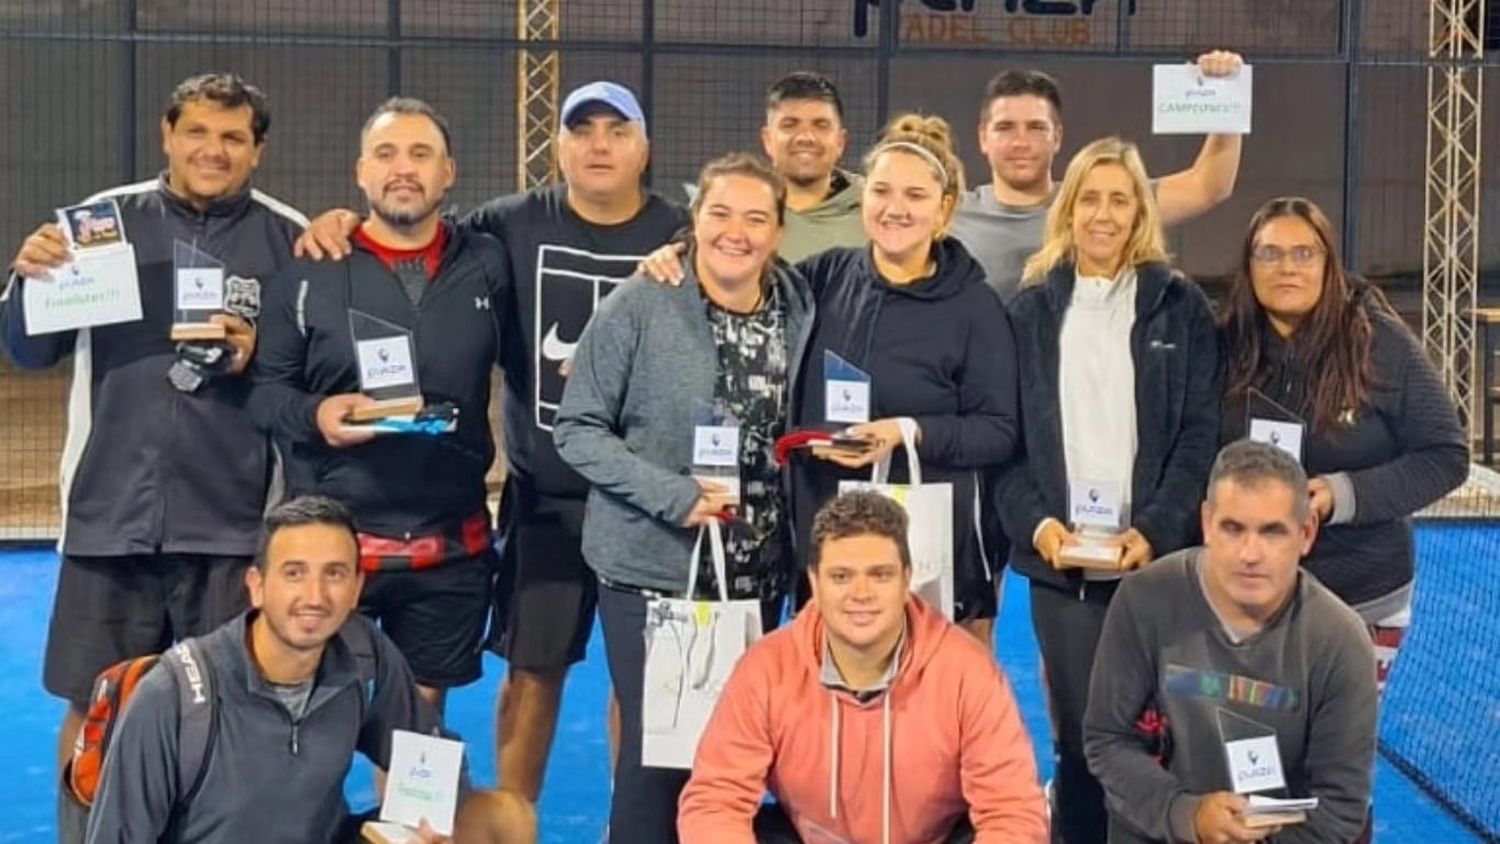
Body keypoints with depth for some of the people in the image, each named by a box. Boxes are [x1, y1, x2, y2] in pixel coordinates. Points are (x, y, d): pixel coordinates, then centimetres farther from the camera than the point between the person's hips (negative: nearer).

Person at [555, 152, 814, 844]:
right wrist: (672, 494, -19)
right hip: (652, 568, -4)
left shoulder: (798, 309, 5)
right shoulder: (640, 305, -10)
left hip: (756, 576, 4)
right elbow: (577, 429, -10)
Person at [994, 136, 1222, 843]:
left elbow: (1201, 435, 0)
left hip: (1158, 558, -1)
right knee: (1078, 738, 3)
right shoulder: (1031, 311, 10)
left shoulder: (1180, 307, 6)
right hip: (1060, 562, 1)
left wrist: (1156, 530, -12)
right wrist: (1034, 521, -9)